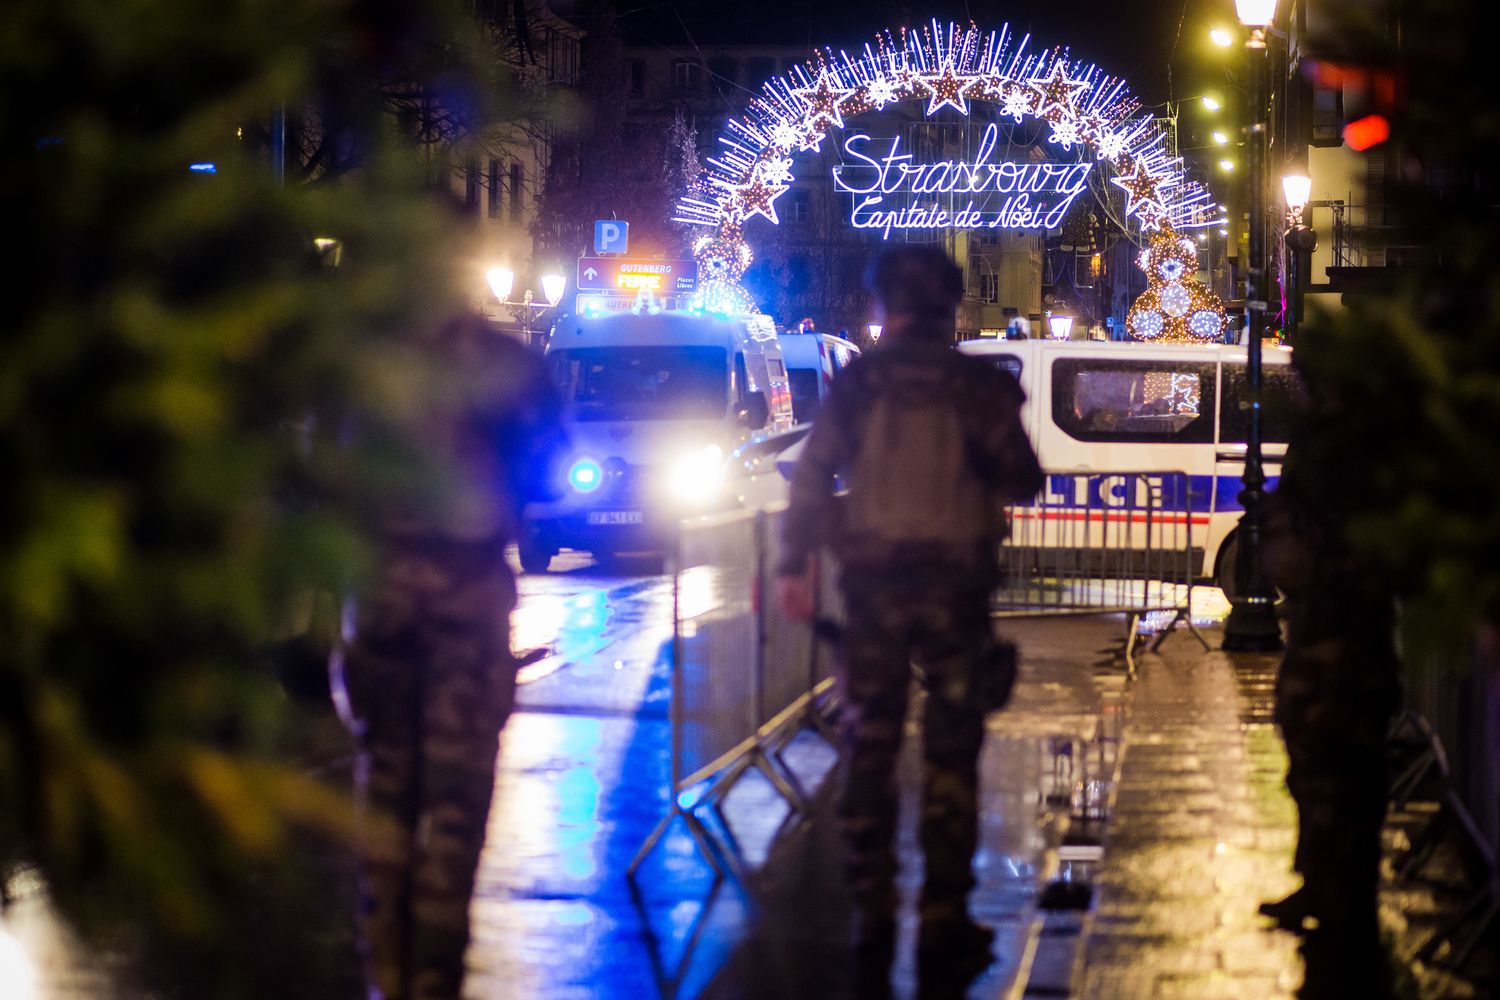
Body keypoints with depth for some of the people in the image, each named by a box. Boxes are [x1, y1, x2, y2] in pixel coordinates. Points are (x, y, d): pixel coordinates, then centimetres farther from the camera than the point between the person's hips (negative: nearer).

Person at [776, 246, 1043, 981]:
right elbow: (1022, 482, 2)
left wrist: (794, 565, -1)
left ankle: (872, 914, 11)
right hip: (955, 582, -1)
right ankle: (944, 923, 1)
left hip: (873, 581, 1)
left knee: (870, 748, 10)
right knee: (950, 755, 3)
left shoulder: (859, 381, 0)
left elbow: (813, 473, -4)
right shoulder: (980, 384, -2)